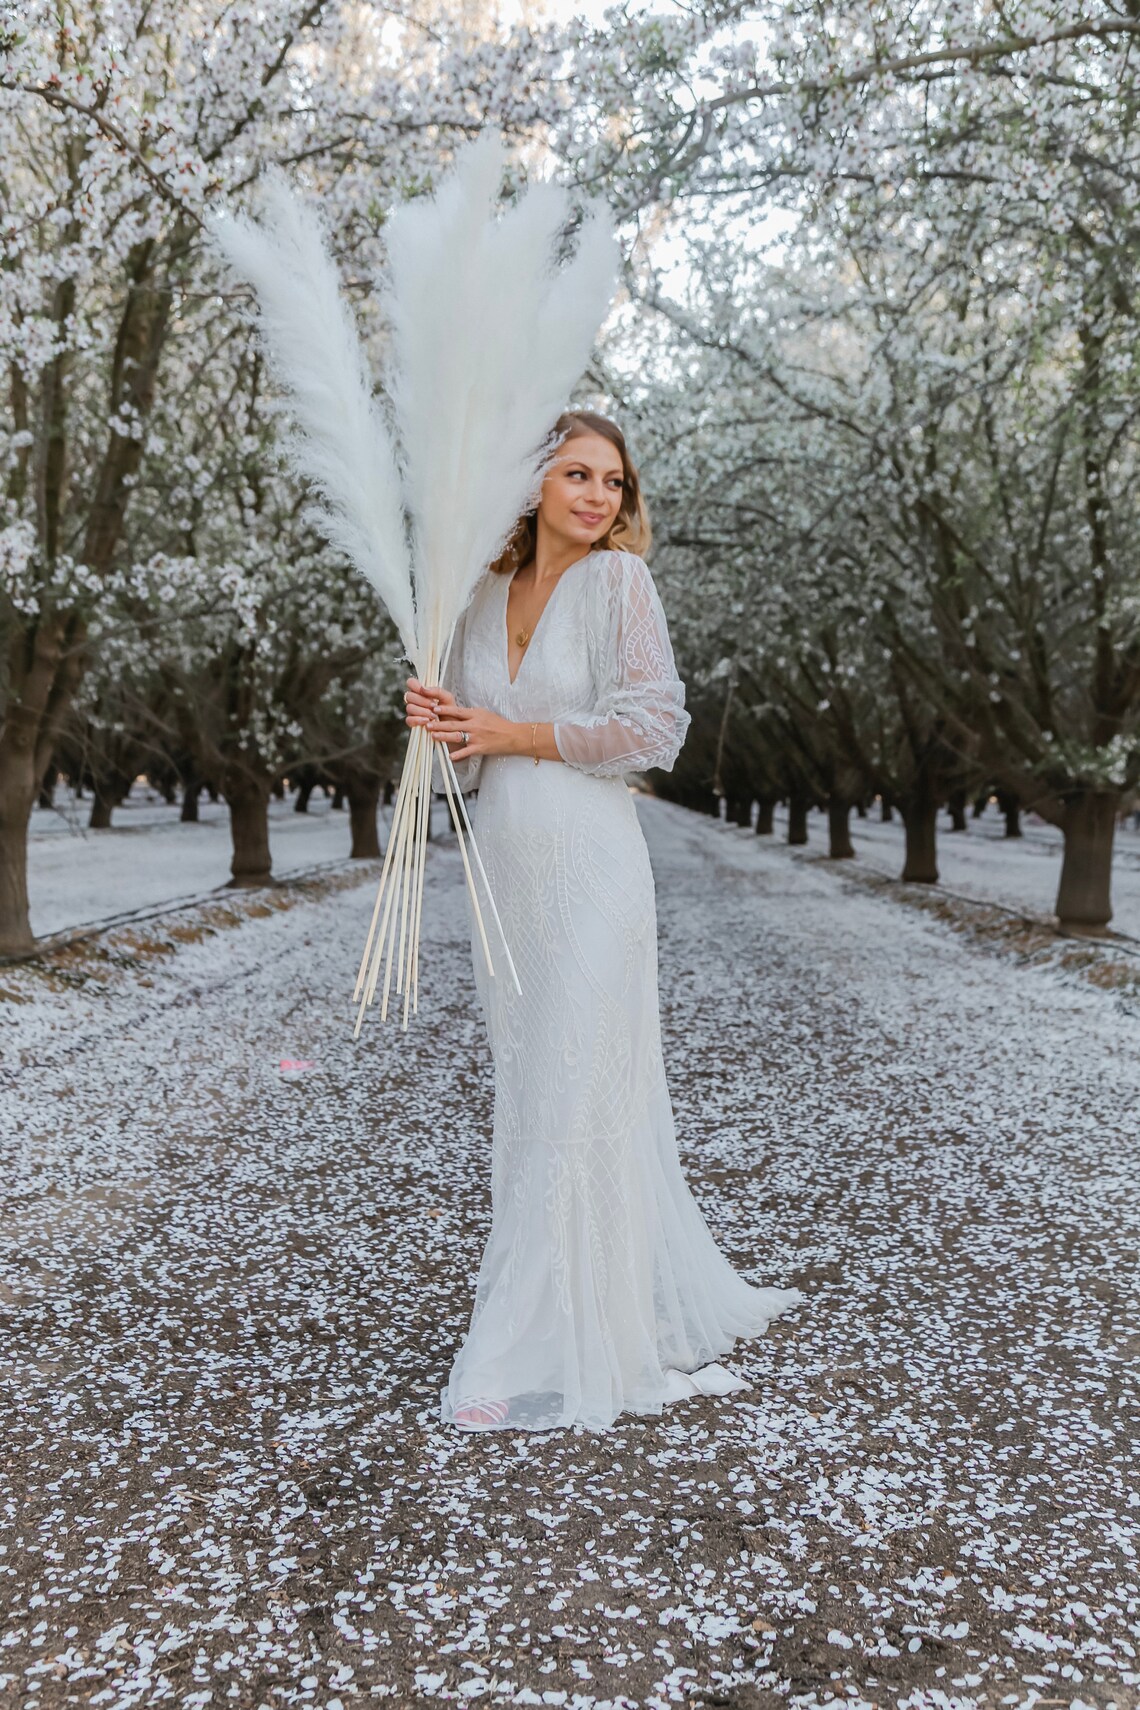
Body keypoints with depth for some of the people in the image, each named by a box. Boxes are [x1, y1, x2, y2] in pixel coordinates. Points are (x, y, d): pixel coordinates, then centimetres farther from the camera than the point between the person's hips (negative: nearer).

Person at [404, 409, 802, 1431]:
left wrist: (512, 735, -11)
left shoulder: (618, 579, -4)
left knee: (571, 1099, -4)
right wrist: (438, 721, -4)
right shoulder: (486, 594, 13)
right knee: (530, 1093, 11)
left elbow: (655, 727, -11)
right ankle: (659, 1301, 27)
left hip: (589, 865, -6)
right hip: (503, 867, 7)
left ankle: (557, 1349, 9)